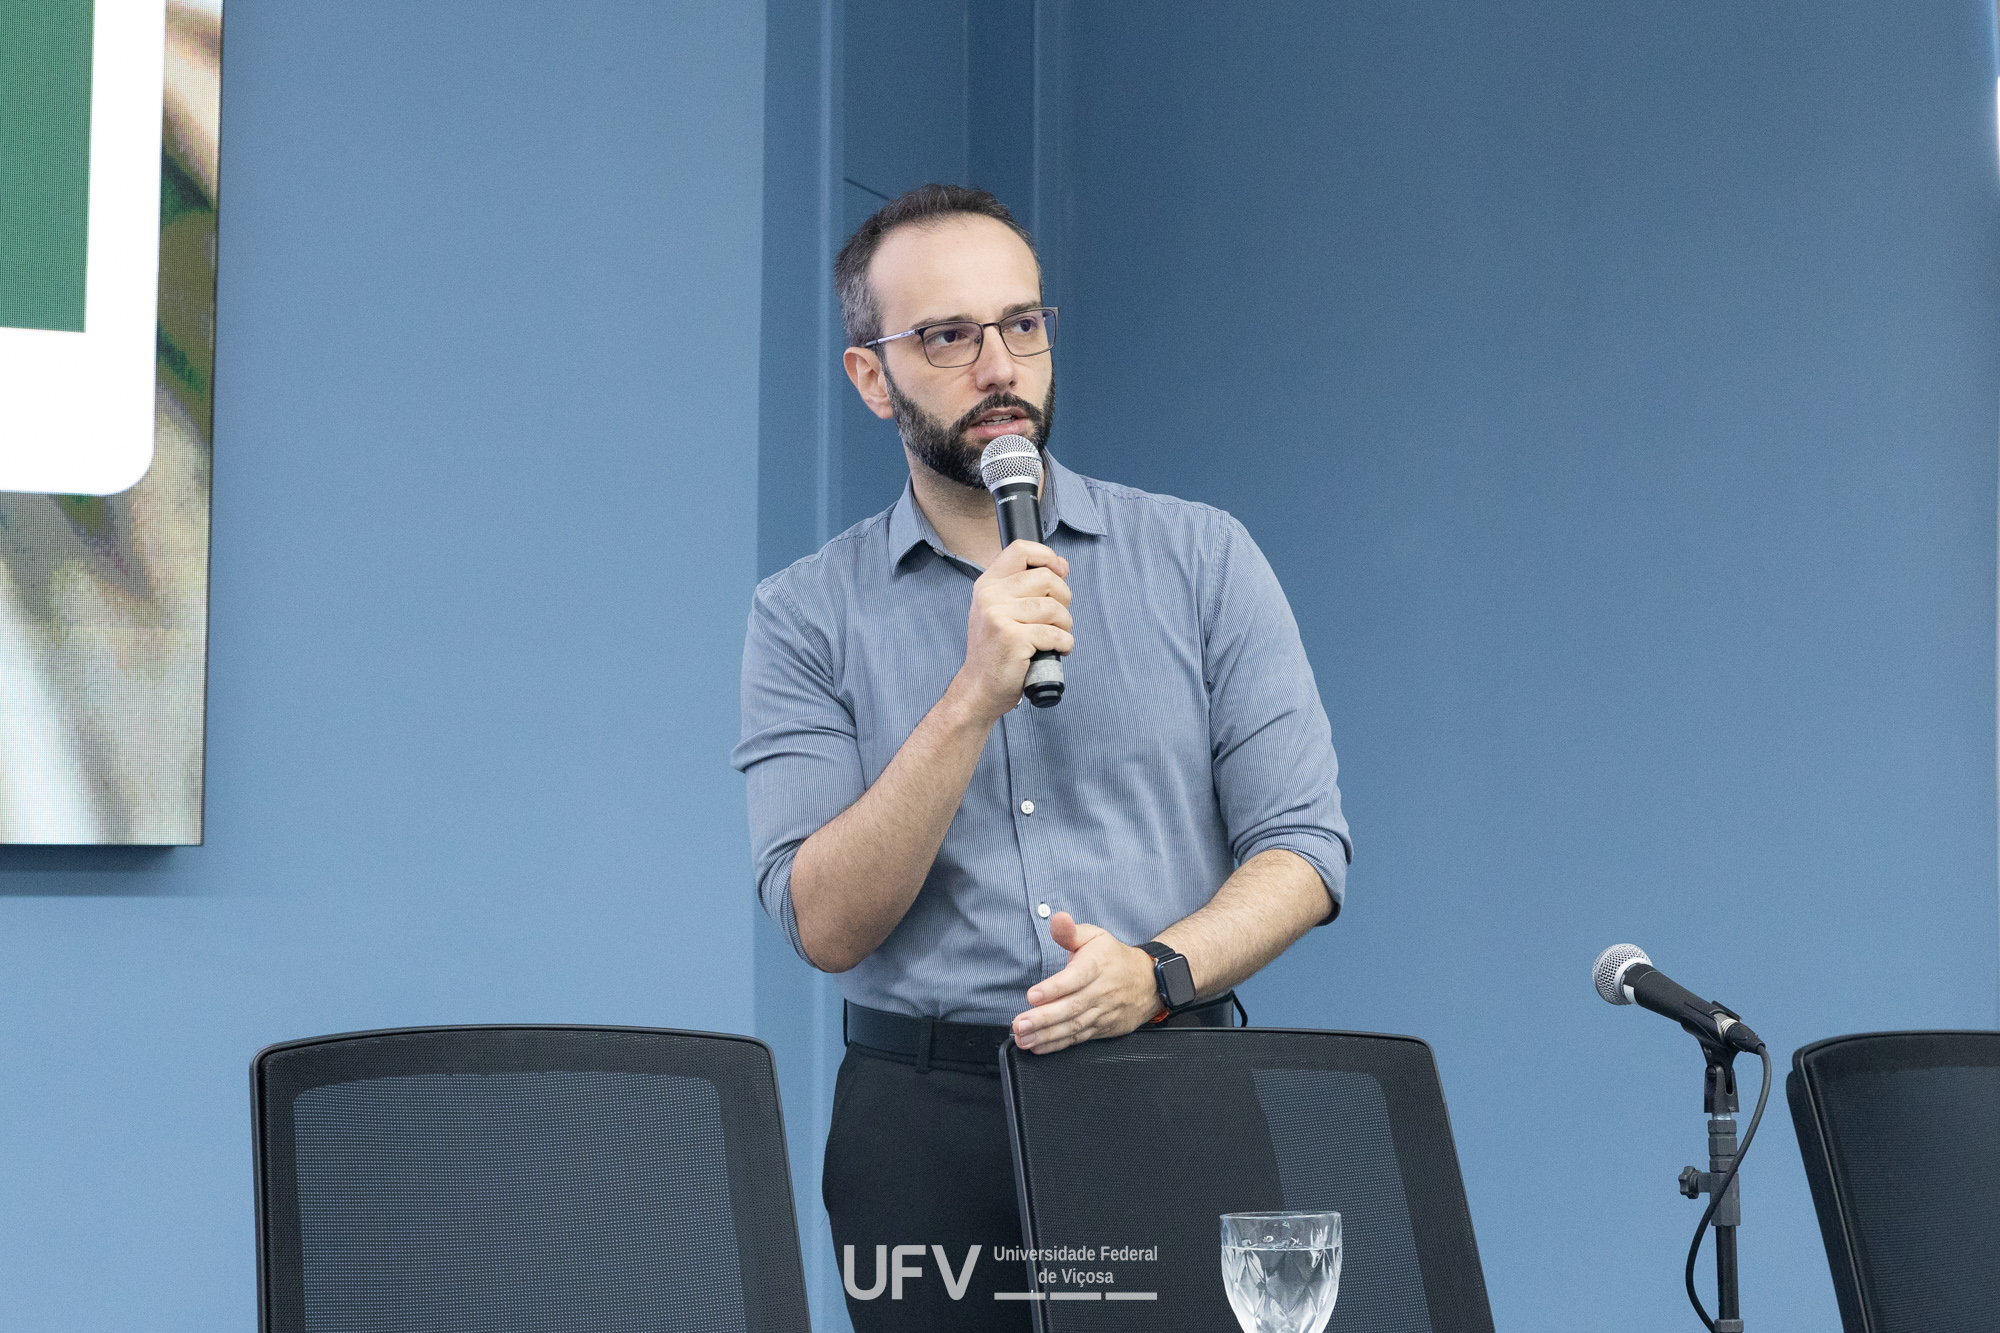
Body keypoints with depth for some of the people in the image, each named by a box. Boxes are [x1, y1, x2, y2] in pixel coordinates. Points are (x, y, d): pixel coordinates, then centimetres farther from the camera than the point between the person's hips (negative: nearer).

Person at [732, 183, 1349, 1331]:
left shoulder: (1204, 558, 7)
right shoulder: (808, 615, 5)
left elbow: (1301, 850, 2)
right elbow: (829, 925, -6)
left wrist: (1160, 972, -17)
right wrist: (975, 696, -16)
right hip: (928, 1120, 0)